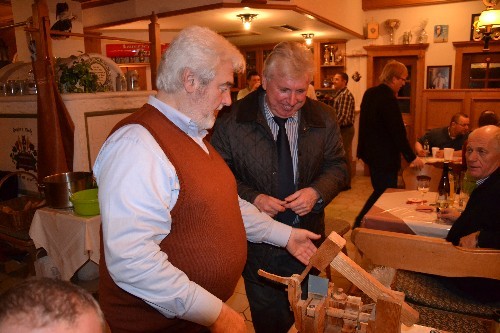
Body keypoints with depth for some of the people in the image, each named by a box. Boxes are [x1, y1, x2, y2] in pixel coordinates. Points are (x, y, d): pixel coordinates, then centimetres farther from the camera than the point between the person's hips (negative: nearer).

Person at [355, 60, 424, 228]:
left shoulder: (370, 93, 6)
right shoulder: (388, 99, -21)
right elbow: (398, 132, -19)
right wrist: (412, 157, -10)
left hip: (371, 151, 9)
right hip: (384, 156, -9)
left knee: (380, 191, 19)